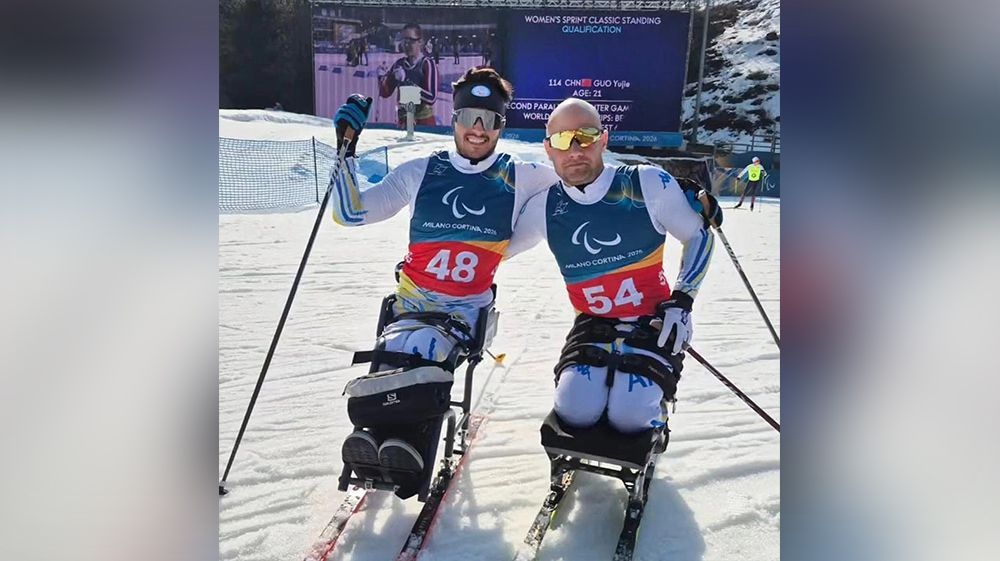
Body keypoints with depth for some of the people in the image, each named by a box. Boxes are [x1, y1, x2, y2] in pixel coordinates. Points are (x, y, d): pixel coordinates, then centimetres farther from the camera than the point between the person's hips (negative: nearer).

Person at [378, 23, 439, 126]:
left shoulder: (428, 64, -9)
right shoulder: (399, 64, 7)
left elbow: (431, 98, -19)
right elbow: (385, 93, 7)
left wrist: (407, 83, -23)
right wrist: (392, 77, -12)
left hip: (424, 121, -5)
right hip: (402, 120, 5)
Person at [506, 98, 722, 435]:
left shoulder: (649, 184, -13)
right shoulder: (544, 207, -4)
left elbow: (700, 235, 0)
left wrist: (682, 302, -8)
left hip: (654, 323, -2)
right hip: (593, 324, 2)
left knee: (629, 418, -21)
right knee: (575, 411, -20)